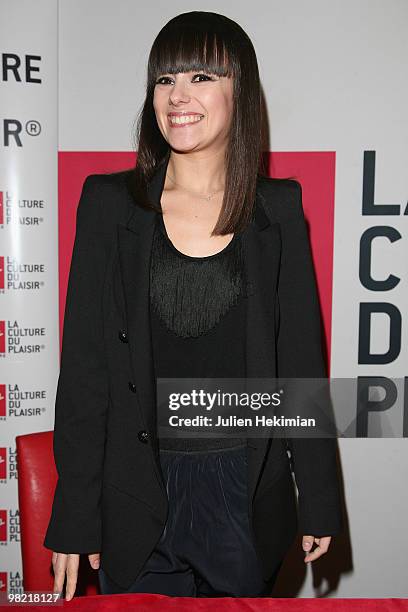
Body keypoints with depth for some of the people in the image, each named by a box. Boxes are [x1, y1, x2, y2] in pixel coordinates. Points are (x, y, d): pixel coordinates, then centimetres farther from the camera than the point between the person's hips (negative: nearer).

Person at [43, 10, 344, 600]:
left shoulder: (278, 208, -1)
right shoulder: (110, 203, -4)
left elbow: (301, 357, 2)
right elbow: (83, 365, -3)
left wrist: (320, 500, 3)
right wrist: (74, 517, -4)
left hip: (247, 490, 1)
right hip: (138, 495, 0)